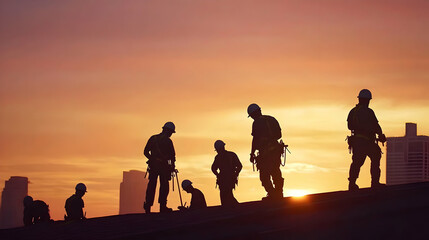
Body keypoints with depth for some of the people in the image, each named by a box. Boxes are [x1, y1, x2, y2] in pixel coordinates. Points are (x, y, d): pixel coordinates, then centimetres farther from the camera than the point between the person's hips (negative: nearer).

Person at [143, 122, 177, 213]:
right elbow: (172, 155, -6)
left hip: (153, 165, 5)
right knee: (164, 186, 2)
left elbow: (146, 152, 12)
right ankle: (162, 206, -4)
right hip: (164, 166, -5)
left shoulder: (153, 138, 9)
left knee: (151, 185, 7)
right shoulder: (168, 141, -7)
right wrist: (172, 166, 6)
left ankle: (148, 205, 1)